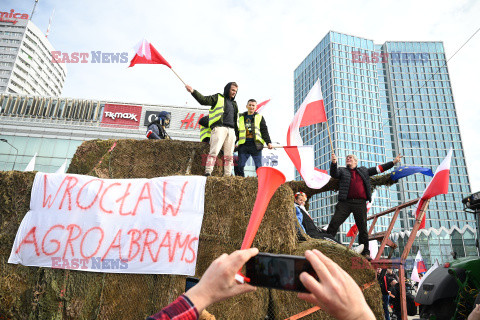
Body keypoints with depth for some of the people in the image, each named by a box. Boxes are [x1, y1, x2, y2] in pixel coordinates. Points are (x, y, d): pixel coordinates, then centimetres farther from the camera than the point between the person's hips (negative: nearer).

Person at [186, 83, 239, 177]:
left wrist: (236, 135, 21)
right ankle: (208, 173, -21)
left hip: (231, 130, 6)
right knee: (214, 151, -18)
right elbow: (203, 100, -2)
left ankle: (227, 175, 6)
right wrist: (193, 91, -16)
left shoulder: (234, 104, 29)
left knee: (229, 155, 2)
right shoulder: (218, 98, 12)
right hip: (219, 127, -6)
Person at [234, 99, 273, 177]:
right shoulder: (241, 118, 18)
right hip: (243, 145, 2)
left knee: (258, 166, -4)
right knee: (239, 165, -5)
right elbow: (237, 132, 22)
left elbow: (264, 131, 5)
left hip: (256, 145, -2)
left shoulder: (259, 117, 11)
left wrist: (268, 142, -7)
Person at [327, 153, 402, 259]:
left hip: (360, 203, 2)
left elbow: (379, 169, 28)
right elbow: (334, 174, -1)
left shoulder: (363, 170, 25)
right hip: (345, 202, -2)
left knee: (363, 228, 2)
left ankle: (365, 253, 12)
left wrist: (393, 162, 26)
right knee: (334, 223, -10)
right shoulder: (342, 171, 18)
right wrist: (334, 163, -17)